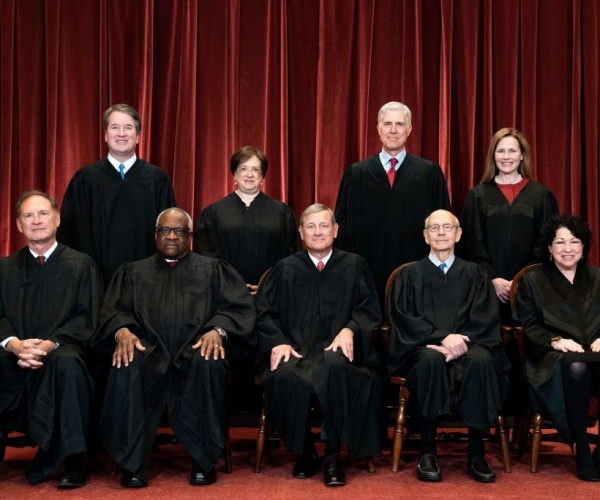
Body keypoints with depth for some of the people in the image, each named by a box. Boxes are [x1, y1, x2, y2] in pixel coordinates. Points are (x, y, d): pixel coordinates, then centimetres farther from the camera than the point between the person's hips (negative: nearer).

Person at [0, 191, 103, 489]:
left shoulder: (81, 265, 9)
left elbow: (86, 318, -1)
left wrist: (50, 344, -18)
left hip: (60, 352, -2)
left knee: (67, 362, -37)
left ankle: (73, 459, -29)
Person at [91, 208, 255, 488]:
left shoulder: (213, 269, 19)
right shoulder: (133, 272, 24)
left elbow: (238, 306, 6)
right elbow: (114, 309, 11)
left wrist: (217, 330, -15)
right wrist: (123, 331, -13)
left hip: (196, 349, -1)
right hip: (150, 351, 1)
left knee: (209, 363, -36)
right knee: (126, 366, -34)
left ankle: (204, 460, -23)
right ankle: (132, 462, -24)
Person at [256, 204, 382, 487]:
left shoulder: (354, 266, 15)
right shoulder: (285, 269, 17)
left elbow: (370, 309, 9)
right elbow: (265, 313, 12)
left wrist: (349, 329, -11)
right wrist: (279, 342, -7)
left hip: (336, 349, -1)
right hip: (295, 349, 1)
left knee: (336, 368, -38)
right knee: (287, 377, -35)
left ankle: (333, 456, -24)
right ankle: (304, 452, -10)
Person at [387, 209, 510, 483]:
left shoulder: (473, 274, 16)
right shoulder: (410, 274, 12)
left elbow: (486, 319, 4)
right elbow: (404, 318, -1)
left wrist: (459, 342, -16)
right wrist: (442, 337, -17)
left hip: (466, 346, 1)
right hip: (423, 348, -1)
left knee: (481, 361, -34)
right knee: (431, 360, -37)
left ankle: (476, 452, -25)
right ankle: (427, 451, -29)